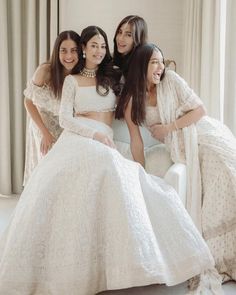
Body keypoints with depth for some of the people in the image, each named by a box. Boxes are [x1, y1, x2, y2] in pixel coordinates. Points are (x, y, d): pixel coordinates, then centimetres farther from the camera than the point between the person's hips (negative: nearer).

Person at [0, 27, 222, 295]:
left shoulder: (113, 77, 24)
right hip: (77, 140, -3)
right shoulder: (72, 80, 16)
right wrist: (95, 134, -9)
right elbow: (65, 119, 5)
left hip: (104, 143, 4)